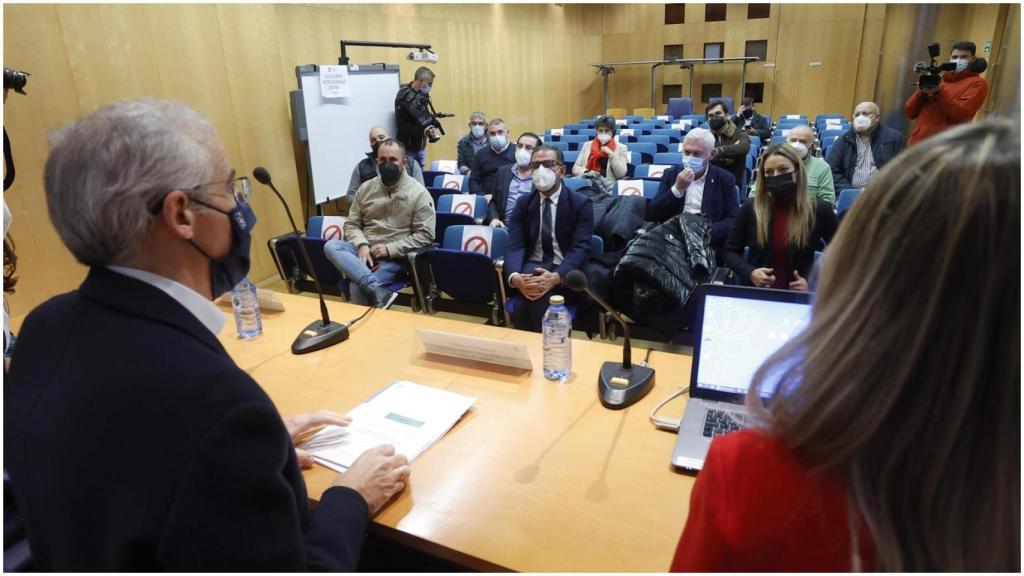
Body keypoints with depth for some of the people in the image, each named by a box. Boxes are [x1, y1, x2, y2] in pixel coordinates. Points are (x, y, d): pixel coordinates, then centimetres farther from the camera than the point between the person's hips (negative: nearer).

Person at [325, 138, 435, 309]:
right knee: (331, 246, -28)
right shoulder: (366, 188, 10)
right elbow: (351, 224, 11)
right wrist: (362, 245, -11)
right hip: (365, 251, 6)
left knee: (358, 287, -32)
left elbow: (424, 235, -9)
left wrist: (389, 249, -17)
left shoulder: (419, 193, -4)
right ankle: (378, 291, -39)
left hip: (395, 257, -6)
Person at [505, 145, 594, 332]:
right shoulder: (523, 203, 9)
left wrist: (556, 277, -30)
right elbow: (515, 245, -2)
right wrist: (515, 277, -25)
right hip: (532, 268, 2)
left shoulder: (581, 203, 0)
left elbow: (580, 248, -11)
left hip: (565, 273, -2)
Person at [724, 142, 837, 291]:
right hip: (756, 292, 0)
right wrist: (749, 273, -8)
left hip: (799, 296, 0)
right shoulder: (750, 207, 3)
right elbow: (730, 251, 10)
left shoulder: (820, 210, 1)